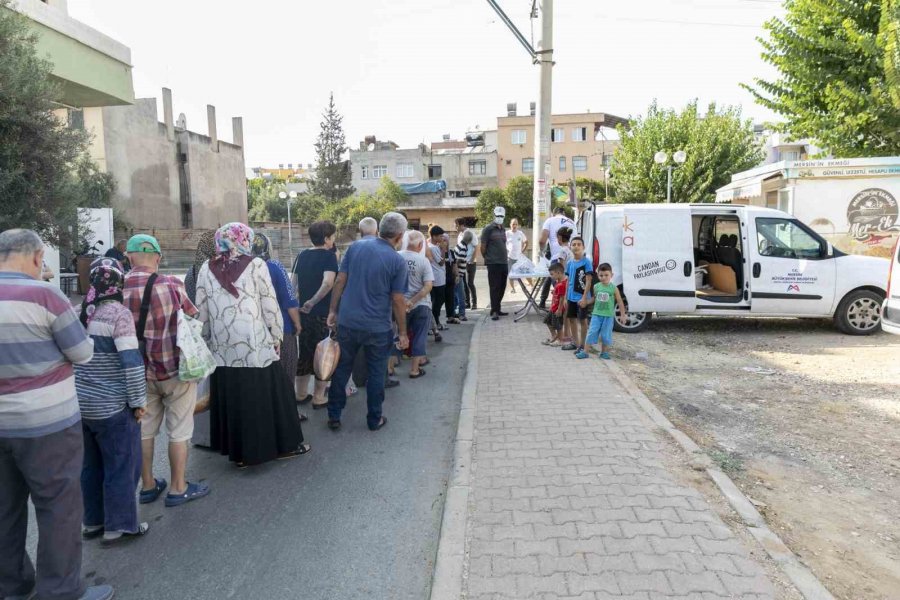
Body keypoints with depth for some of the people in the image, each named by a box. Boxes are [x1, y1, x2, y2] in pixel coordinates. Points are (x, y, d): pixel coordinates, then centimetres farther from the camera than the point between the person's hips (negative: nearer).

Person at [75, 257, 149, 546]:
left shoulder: (80, 311, 6)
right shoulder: (119, 313, -16)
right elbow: (131, 361, -20)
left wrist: (81, 391, 22)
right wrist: (138, 401, -12)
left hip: (81, 403, 7)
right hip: (112, 406, -7)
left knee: (91, 465, 19)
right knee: (121, 466, 6)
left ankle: (93, 522, 30)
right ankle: (118, 527, 15)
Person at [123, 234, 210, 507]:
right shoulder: (171, 285, -15)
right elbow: (194, 316, -2)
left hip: (141, 372, 4)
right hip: (175, 370, -4)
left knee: (144, 429, 18)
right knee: (179, 431, 8)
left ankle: (148, 485, 30)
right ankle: (178, 488, 18)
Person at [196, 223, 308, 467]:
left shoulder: (206, 269, 6)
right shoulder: (256, 265, -3)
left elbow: (201, 312, 9)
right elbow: (270, 306, -3)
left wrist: (207, 340, 19)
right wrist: (277, 337, 6)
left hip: (222, 347, 3)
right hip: (256, 345, -3)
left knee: (230, 398, 11)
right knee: (267, 395, 8)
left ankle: (239, 452, 21)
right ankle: (283, 445, 20)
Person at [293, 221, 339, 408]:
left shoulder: (302, 256, 7)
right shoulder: (329, 256, -12)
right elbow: (328, 283, -27)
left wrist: (301, 303, 15)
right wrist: (312, 302, -19)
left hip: (303, 312, 6)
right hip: (323, 313, -6)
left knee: (305, 353, 17)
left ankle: (301, 394, 27)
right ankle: (319, 398, 13)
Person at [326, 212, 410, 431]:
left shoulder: (356, 246, 0)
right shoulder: (398, 262, -10)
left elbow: (340, 281, 1)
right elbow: (398, 300, -8)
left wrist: (333, 310, 10)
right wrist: (402, 332, 1)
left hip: (347, 321, 3)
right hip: (377, 327, -3)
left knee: (341, 369, 16)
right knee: (376, 373, 13)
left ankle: (334, 416, 25)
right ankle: (374, 419, 23)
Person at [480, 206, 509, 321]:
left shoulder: (502, 229, 15)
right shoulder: (488, 229, -5)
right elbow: (483, 247, -5)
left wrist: (504, 259, 14)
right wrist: (488, 259, 3)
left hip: (504, 263, 7)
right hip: (493, 264, -7)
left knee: (502, 288, 11)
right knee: (494, 288, -4)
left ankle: (497, 309, 21)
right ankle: (494, 311, 1)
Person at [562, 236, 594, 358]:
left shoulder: (586, 262, -11)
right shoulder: (569, 263, 7)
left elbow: (588, 281, -15)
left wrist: (584, 297, -20)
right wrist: (565, 296, 11)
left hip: (581, 297, -7)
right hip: (571, 297, 7)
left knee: (582, 320, 2)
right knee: (571, 319, 16)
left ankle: (582, 346, 9)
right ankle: (574, 342, 32)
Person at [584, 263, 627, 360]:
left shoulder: (614, 288, -5)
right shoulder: (596, 286, 3)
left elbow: (620, 302, 0)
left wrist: (622, 315, -1)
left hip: (608, 316, -2)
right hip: (596, 314, 2)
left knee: (605, 335, 4)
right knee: (592, 332, -3)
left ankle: (604, 352, 19)